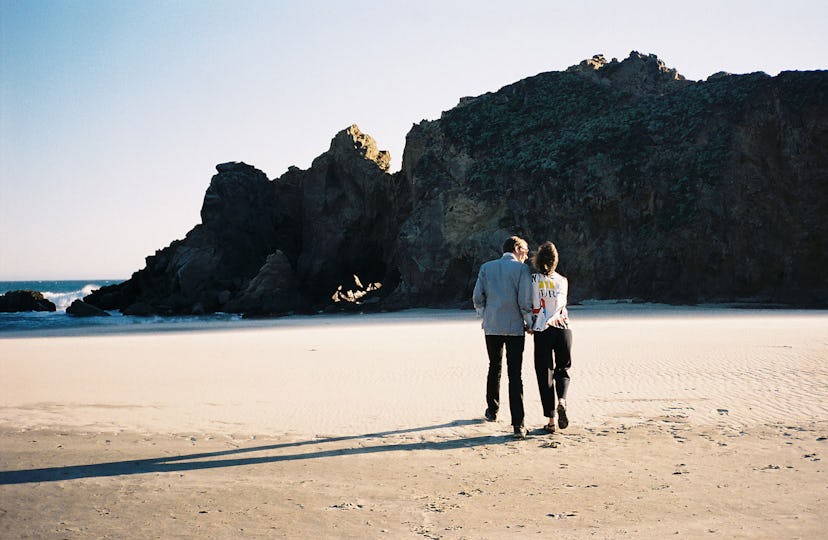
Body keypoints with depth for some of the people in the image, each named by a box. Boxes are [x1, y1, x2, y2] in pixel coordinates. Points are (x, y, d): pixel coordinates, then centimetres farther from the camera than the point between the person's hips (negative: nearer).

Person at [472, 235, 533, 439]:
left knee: (494, 368, 21)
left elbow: (477, 297, 3)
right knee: (515, 374, -3)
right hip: (515, 327, -3)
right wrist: (530, 323, 2)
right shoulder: (522, 269, -5)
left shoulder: (486, 268, 6)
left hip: (492, 326, 3)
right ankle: (518, 424, -9)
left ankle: (492, 411, 33)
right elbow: (525, 301, -10)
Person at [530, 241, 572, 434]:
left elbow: (531, 306, -4)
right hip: (563, 329, 2)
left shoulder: (532, 279, -2)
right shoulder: (562, 280, 7)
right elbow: (561, 303, -4)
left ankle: (551, 421, 2)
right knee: (563, 369, 18)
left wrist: (530, 325, 9)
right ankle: (562, 401, -11)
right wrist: (553, 318, -3)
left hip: (542, 331, -2)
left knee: (545, 374, 4)